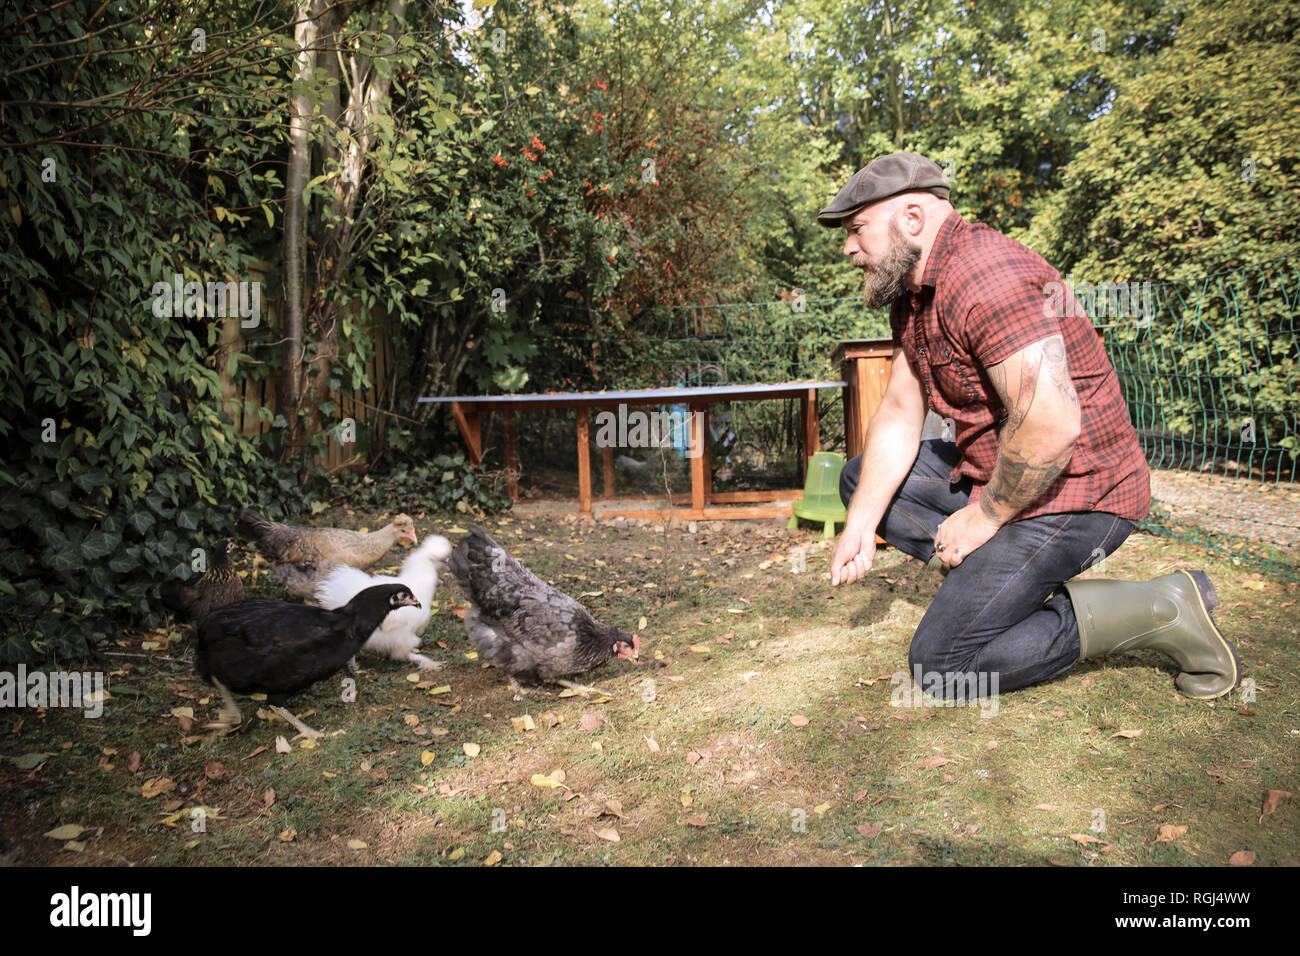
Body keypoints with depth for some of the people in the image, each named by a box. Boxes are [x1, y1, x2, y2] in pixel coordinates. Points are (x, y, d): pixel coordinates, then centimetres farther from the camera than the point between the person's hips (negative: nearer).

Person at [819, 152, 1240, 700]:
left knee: (940, 663, -12)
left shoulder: (985, 275, -25)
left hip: (1070, 494, -10)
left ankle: (1158, 611, -5)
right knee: (863, 477, 12)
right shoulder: (910, 293, 8)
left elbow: (1052, 423, -33)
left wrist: (984, 517, -18)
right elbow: (898, 415, 7)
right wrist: (860, 527, -3)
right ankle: (988, 576, 3)